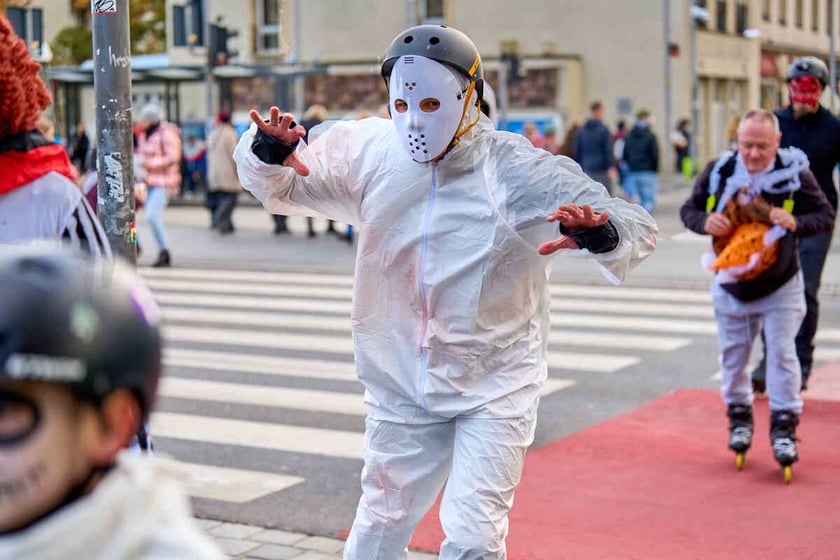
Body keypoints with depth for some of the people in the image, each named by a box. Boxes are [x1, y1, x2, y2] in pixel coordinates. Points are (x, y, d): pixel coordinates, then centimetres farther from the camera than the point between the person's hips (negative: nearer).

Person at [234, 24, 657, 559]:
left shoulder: (520, 168, -15)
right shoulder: (368, 153, -7)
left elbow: (638, 227, -15)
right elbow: (279, 186, 2)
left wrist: (601, 233, -39)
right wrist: (268, 152, -21)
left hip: (495, 384, -3)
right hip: (400, 379, 3)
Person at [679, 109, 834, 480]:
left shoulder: (795, 173, -14)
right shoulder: (718, 171, -9)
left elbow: (825, 215, -6)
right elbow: (689, 209, 3)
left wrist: (796, 223, -27)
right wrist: (705, 222, -20)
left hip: (780, 286, -2)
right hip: (730, 285, 2)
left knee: (782, 353, -2)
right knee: (733, 354, 12)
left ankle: (784, 427, 9)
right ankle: (739, 417, 31)